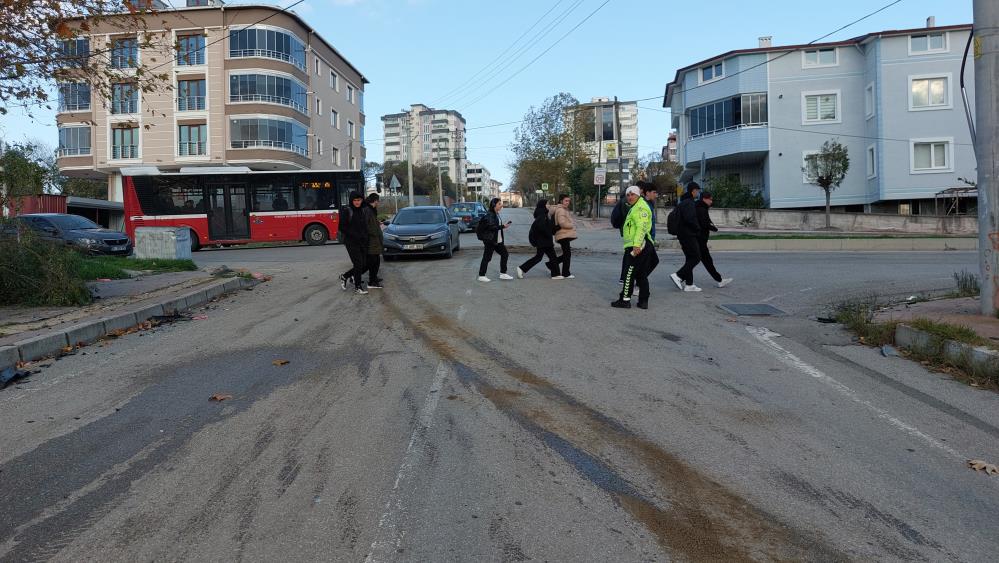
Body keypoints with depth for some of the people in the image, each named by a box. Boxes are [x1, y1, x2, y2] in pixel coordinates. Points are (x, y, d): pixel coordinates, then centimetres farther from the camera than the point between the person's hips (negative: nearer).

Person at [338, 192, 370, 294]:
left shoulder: (364, 210, 9)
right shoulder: (346, 211, -7)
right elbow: (342, 228, -9)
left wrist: (365, 236, 3)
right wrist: (355, 235, -16)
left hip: (363, 242, 6)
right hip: (351, 242, -6)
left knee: (365, 265, 4)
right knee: (358, 264, -8)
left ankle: (344, 276, 25)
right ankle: (358, 287, 8)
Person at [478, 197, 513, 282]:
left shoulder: (497, 214, 14)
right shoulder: (489, 215, -16)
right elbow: (491, 227, -24)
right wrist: (503, 226, -20)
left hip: (498, 240, 10)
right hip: (490, 240, -10)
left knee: (505, 254, 9)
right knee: (487, 257, -3)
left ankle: (503, 273, 17)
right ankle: (481, 276, 5)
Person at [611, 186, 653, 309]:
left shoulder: (640, 208, -11)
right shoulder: (635, 208, 23)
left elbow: (641, 227, -22)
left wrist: (636, 245, -28)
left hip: (637, 247, -11)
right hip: (643, 246, 11)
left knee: (629, 274, -6)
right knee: (642, 275, 11)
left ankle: (625, 299, -2)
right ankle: (643, 301, 14)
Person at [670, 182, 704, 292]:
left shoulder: (682, 203, 18)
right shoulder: (689, 203, -14)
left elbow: (678, 218, 23)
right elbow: (690, 219, -24)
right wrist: (698, 229, -10)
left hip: (682, 234, 10)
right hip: (688, 235, -10)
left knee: (690, 258, 11)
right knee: (696, 257, -7)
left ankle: (689, 284, 11)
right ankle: (678, 275, -11)